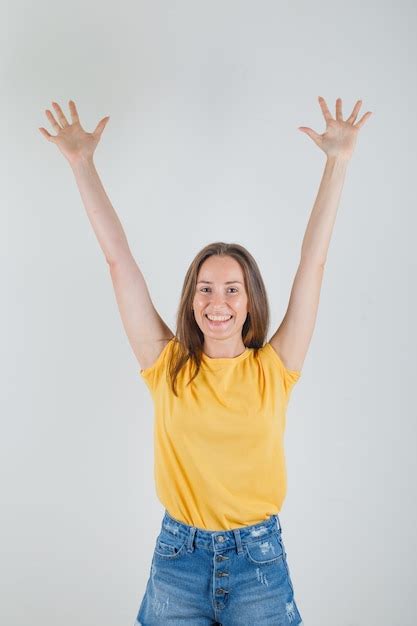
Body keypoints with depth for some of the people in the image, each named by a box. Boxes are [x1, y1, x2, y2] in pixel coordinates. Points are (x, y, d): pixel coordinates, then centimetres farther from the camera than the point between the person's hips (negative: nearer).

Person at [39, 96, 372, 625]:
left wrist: (339, 161, -10)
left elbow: (312, 262, -9)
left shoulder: (274, 368, -7)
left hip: (259, 558, 0)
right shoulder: (167, 365, -6)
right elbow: (118, 259, -7)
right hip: (178, 556, 1)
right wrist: (82, 164, -7)